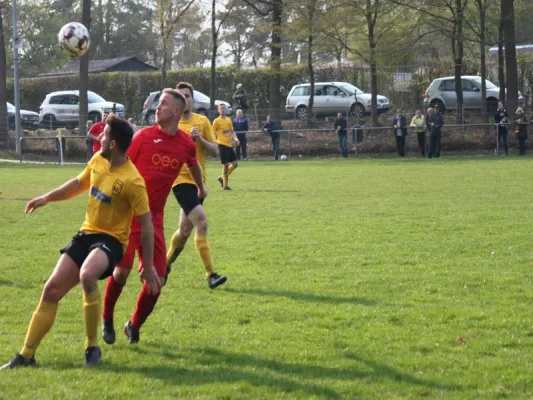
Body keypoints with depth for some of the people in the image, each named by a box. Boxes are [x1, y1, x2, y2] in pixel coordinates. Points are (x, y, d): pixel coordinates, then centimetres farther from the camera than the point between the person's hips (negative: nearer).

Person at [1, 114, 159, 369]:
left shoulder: (132, 181, -21)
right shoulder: (98, 160, 0)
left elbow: (146, 223, -16)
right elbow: (79, 183, 22)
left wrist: (148, 267, -14)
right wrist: (47, 198, 24)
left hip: (111, 240, -7)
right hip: (86, 233, 7)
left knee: (87, 275, -37)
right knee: (51, 290, 1)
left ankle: (92, 347, -19)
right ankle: (26, 355, 11)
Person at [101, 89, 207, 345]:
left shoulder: (187, 145, 1)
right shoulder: (144, 136, -8)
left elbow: (194, 167, 24)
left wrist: (201, 188, 42)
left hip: (154, 217, 3)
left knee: (156, 280, -2)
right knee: (121, 271, -14)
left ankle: (134, 325, 20)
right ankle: (107, 320, 11)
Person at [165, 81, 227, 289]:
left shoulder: (202, 121, 6)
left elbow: (215, 150, 4)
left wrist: (201, 139, -14)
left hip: (198, 181, 5)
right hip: (180, 180, -5)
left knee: (185, 229, 14)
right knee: (201, 222, -20)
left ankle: (166, 264, 37)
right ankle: (210, 274, -20)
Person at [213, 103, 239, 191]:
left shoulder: (229, 120, 14)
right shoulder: (216, 121, -5)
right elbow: (213, 133, -5)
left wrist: (235, 139, 2)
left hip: (229, 144, 7)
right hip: (222, 144, -7)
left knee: (235, 163, 6)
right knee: (226, 164, -8)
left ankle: (222, 178, 21)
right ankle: (225, 185, 2)